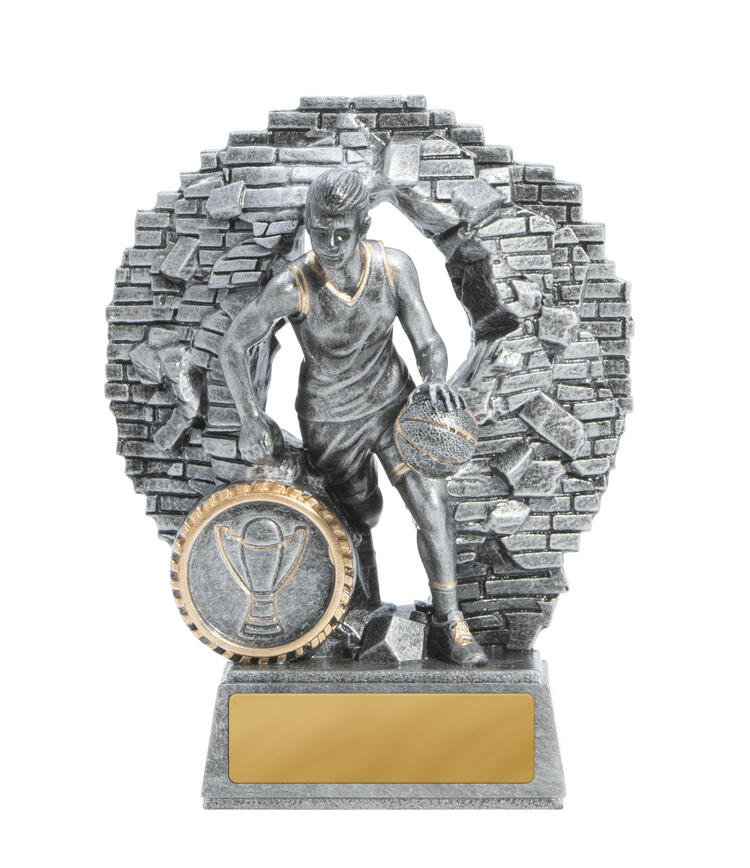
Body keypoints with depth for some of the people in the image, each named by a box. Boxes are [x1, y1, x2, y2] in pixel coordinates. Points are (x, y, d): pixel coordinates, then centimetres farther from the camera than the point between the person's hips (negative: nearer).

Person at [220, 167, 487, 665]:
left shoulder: (394, 267, -17)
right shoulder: (293, 288, -24)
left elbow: (429, 344, -11)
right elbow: (233, 346, -12)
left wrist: (435, 378, -34)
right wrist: (250, 417, -20)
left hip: (394, 404, 2)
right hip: (331, 423, -2)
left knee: (434, 508, -11)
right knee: (360, 518, 15)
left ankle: (448, 627, 4)